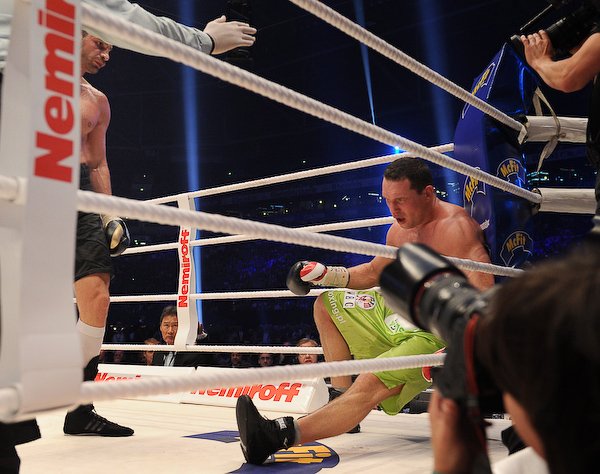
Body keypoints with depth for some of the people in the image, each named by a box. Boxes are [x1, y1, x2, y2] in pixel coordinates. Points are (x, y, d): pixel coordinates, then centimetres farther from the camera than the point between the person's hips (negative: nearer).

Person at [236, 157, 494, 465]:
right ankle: (341, 396, 6)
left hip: (435, 335, -10)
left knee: (368, 386, -32)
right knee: (326, 306, 16)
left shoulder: (455, 227, -20)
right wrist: (326, 275, 10)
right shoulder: (400, 230, 6)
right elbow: (373, 272, 24)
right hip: (400, 312, 10)